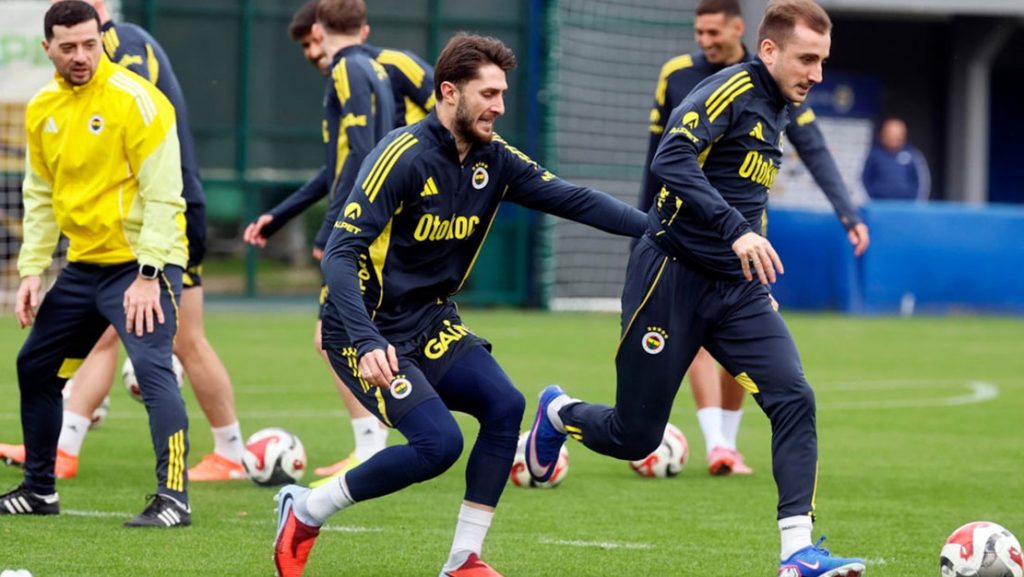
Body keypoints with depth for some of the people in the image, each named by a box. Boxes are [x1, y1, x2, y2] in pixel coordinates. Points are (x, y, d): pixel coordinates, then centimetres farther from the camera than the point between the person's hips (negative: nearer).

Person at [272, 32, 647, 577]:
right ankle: (305, 510, -1)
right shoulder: (402, 157, -20)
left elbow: (573, 200, 0)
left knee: (504, 405, -14)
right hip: (369, 334, -7)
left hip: (432, 326, 7)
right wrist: (367, 343, -35)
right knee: (439, 440, -21)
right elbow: (340, 255, -24)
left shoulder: (493, 160, 1)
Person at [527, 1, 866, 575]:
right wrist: (738, 231, -37)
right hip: (674, 276, -7)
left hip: (738, 289, 7)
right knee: (635, 437, 2)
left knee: (795, 399, -14)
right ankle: (559, 415, 36)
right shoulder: (731, 91, -14)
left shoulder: (776, 109, 13)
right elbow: (671, 160, -30)